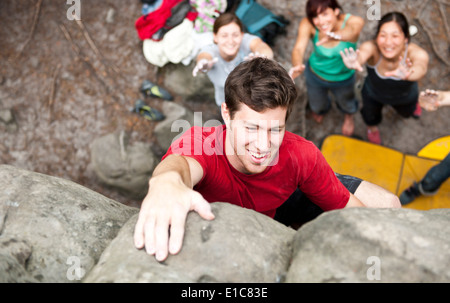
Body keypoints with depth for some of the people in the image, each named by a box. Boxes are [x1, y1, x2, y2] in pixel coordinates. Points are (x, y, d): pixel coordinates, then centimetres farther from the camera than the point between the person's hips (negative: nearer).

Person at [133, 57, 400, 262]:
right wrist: (167, 182, -92)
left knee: (387, 205, -7)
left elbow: (350, 208, -24)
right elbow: (181, 163, -69)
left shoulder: (301, 155, -35)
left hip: (285, 198, 0)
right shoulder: (199, 143, -44)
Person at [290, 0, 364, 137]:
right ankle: (320, 109, 68)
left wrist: (337, 35, -82)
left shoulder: (354, 21, -35)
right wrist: (297, 65, -70)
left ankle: (349, 117, 69)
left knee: (346, 103, 30)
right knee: (318, 106, 27)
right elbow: (298, 48, -46)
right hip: (315, 75, 0)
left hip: (344, 78, 0)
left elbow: (352, 30, -58)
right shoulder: (307, 24, -32)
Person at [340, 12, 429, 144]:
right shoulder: (371, 48, -41)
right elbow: (361, 55, -63)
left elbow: (421, 68, -62)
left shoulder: (417, 53, -40)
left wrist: (408, 75, -86)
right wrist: (354, 63, -88)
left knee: (406, 112, 32)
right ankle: (372, 128, 61)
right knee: (370, 116, 23)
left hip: (405, 97, 2)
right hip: (373, 94, -1)